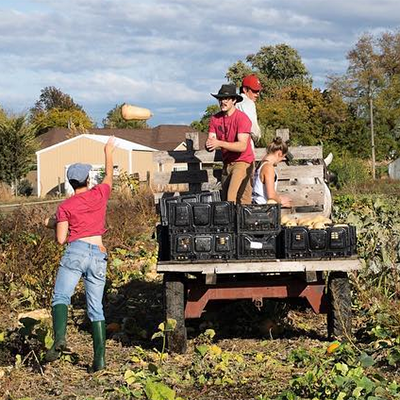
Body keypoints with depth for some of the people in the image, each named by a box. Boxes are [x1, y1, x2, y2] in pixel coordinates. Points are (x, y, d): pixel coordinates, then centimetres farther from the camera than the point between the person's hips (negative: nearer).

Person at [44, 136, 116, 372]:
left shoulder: (65, 207, 4)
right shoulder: (99, 195, 11)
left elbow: (61, 239, 0)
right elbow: (109, 176, 32)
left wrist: (54, 224, 20)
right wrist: (109, 153, 45)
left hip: (76, 252, -3)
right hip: (99, 256, 3)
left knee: (61, 297, -7)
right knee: (96, 308, 7)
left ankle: (60, 338, -35)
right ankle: (100, 358, 1)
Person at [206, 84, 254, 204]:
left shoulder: (242, 118, -14)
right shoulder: (215, 118, 4)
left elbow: (242, 146, -23)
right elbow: (210, 141, 0)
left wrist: (219, 143, -31)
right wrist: (209, 144, -26)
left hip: (243, 162, -7)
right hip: (226, 164, 7)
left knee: (233, 199, -18)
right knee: (224, 199, 9)